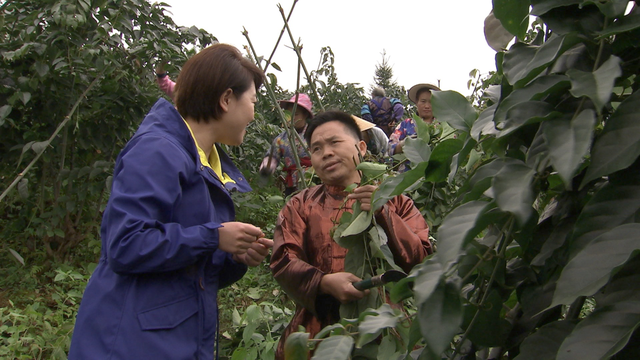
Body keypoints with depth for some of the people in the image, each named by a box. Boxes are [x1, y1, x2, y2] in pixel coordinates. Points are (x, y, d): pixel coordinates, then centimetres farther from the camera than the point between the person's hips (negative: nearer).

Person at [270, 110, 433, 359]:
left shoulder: (394, 201, 5)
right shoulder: (301, 205, 7)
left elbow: (422, 261, -5)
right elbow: (283, 262, -4)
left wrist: (383, 216, -18)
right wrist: (323, 282, -23)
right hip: (317, 331, 1)